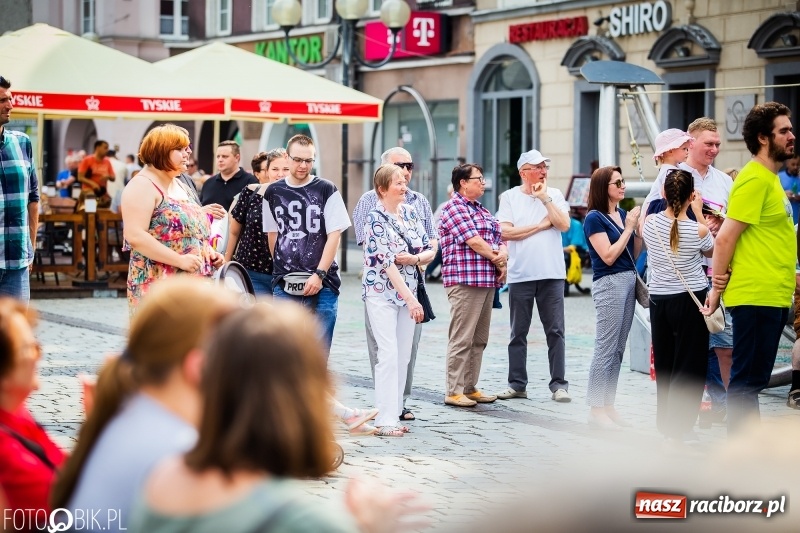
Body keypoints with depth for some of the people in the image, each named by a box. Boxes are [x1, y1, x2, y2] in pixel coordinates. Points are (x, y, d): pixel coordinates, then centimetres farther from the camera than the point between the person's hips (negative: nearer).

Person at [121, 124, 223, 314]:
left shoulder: (179, 185, 18)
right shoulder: (142, 186, -9)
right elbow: (135, 236, -21)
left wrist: (208, 252, 6)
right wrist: (179, 260, -23)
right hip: (158, 287, -9)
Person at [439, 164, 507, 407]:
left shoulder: (483, 211, 21)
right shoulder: (454, 208, -7)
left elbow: (500, 239, 18)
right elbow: (473, 241, -14)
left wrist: (502, 255, -4)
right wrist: (497, 258, -4)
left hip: (487, 281, 9)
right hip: (465, 280, -9)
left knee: (479, 339, 11)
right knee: (461, 339, -8)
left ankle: (470, 387, 18)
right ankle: (454, 391, -5)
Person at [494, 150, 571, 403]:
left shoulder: (554, 195, 8)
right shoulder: (510, 197, 5)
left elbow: (564, 225, -5)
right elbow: (505, 232, -6)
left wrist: (544, 197, -8)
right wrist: (541, 225, -5)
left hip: (552, 274, 0)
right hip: (520, 275, 0)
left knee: (555, 331, -1)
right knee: (518, 333, 6)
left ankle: (559, 384, 3)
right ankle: (517, 384, 14)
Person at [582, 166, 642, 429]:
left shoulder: (623, 214, 12)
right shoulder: (595, 218, -9)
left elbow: (634, 254, 16)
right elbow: (608, 256, -15)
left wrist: (639, 228, 1)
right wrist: (629, 228, -11)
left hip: (629, 281, 8)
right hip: (609, 283, -8)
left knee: (618, 350, 9)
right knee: (605, 349, -8)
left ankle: (608, 407, 13)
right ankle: (596, 410, -5)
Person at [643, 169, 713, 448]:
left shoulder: (650, 224, -7)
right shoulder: (697, 230, -15)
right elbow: (711, 250, 8)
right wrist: (698, 212, 10)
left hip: (659, 299, 4)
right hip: (690, 300, -4)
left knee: (664, 364, 15)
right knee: (689, 366, 2)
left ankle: (669, 423, 24)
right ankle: (677, 430, -2)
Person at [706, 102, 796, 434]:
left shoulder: (770, 179, 17)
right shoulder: (754, 179, -14)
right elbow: (726, 237, -17)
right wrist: (717, 288, -12)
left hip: (772, 298, 10)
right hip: (755, 297, -10)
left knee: (752, 380, 13)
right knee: (747, 381, -5)